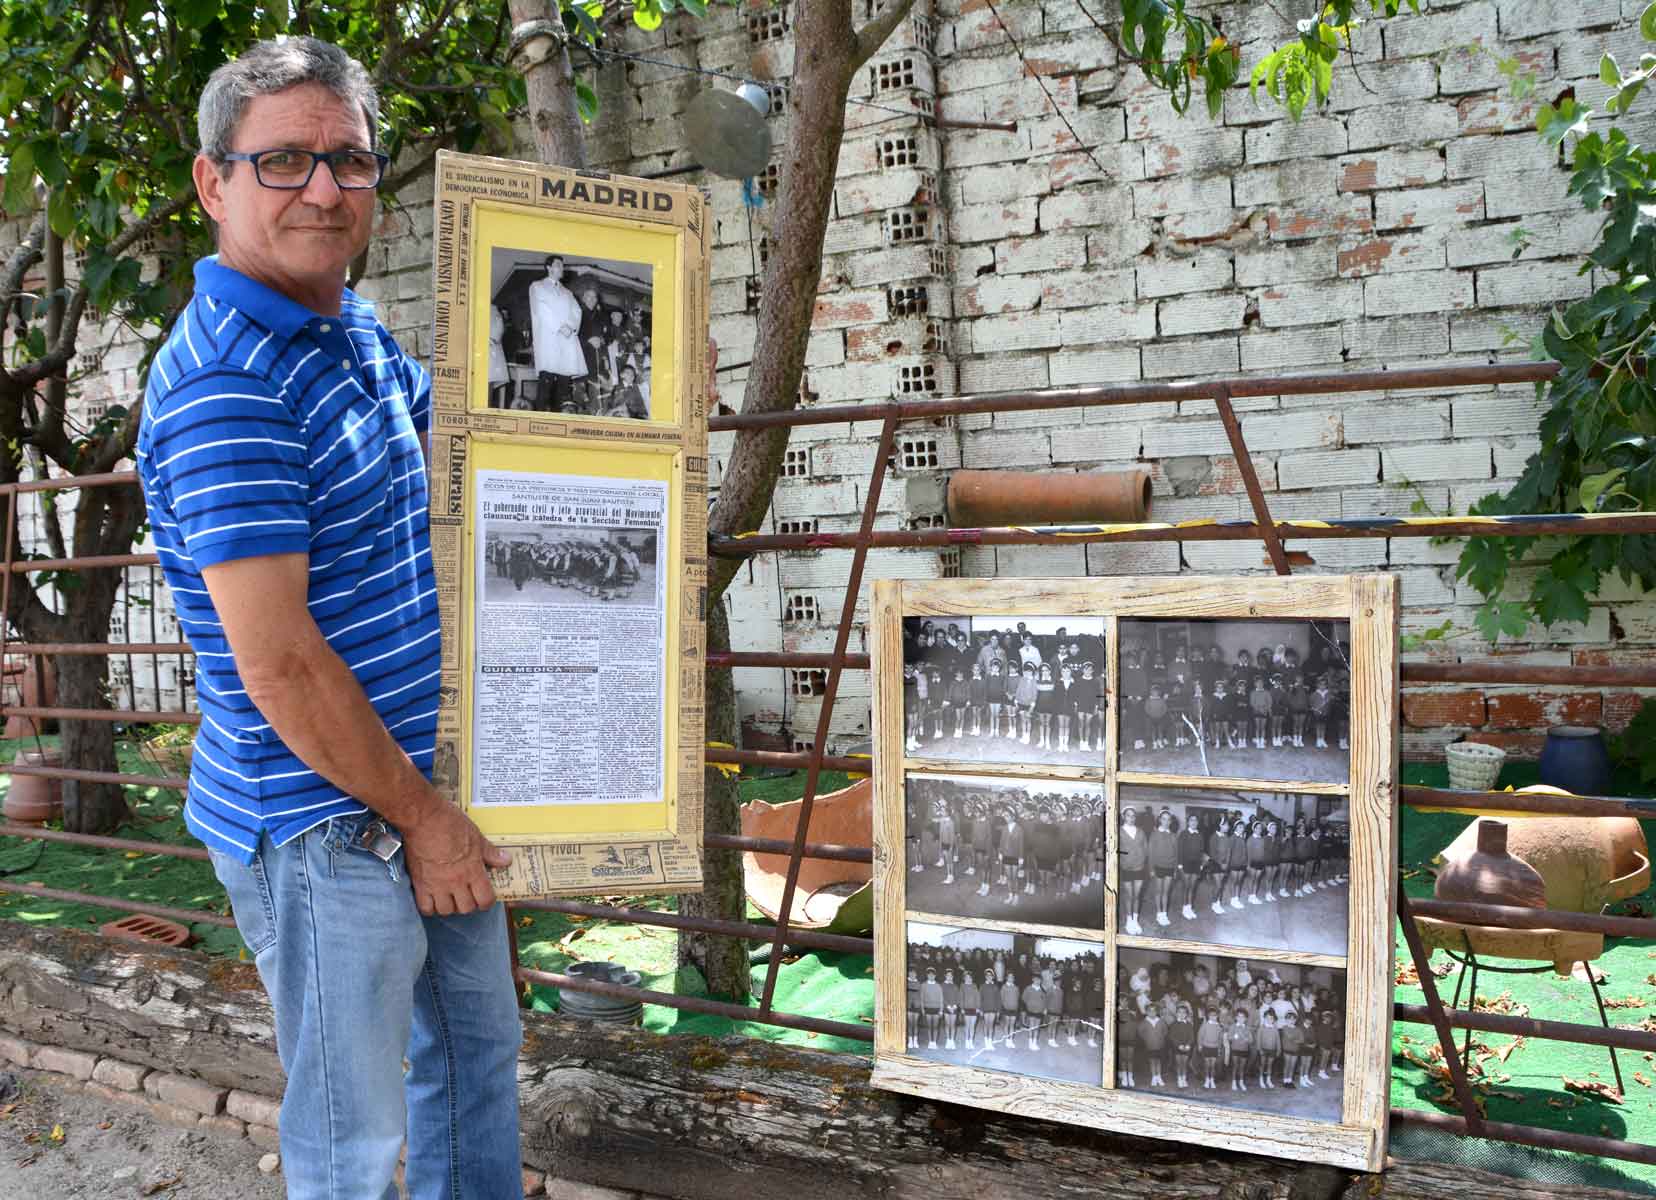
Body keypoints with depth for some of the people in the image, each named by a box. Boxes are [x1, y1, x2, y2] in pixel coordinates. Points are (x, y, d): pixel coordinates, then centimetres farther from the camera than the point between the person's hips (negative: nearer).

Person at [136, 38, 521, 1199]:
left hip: (426, 782, 9)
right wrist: (420, 818, -16)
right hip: (324, 821, -9)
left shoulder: (355, 320, 6)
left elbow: (444, 442, 28)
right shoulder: (224, 384, -23)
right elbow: (280, 670, -24)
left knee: (478, 1040, 26)